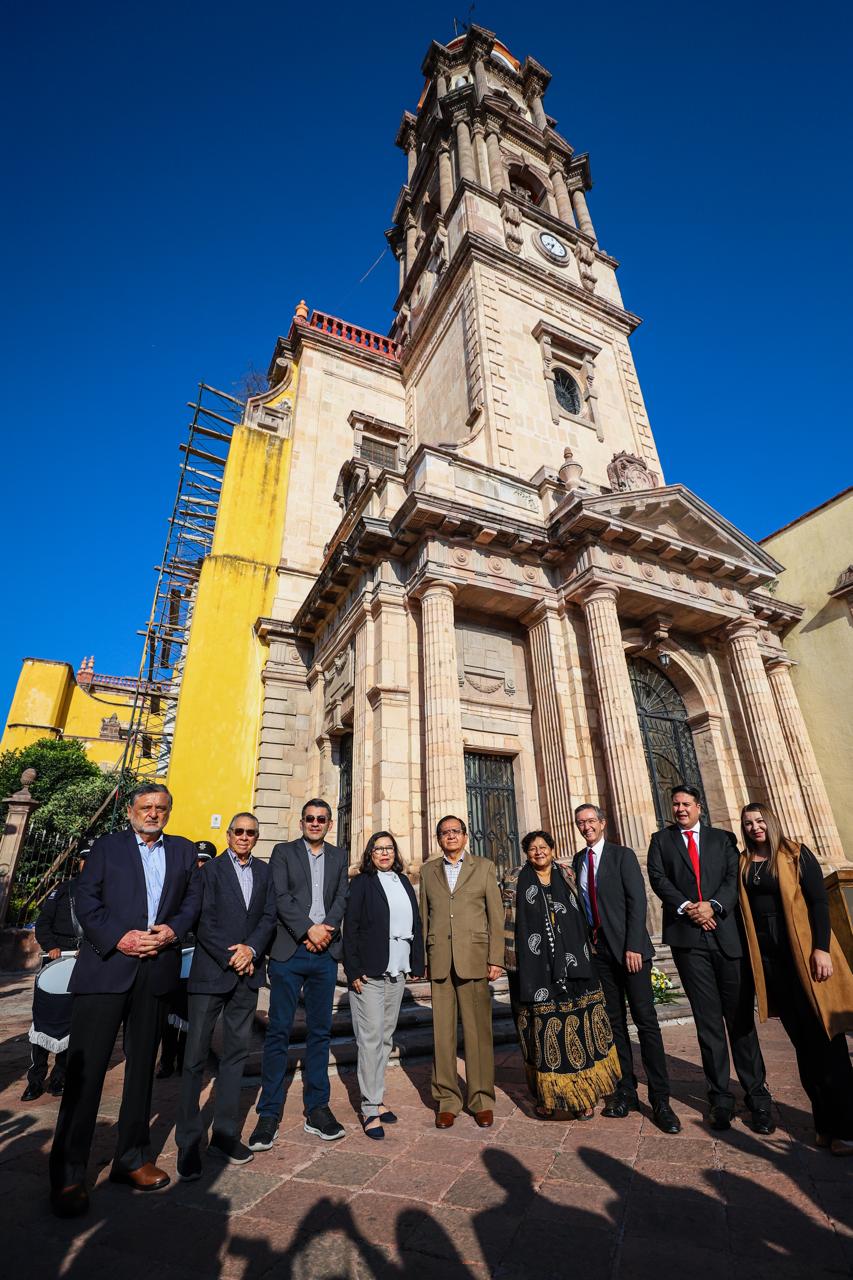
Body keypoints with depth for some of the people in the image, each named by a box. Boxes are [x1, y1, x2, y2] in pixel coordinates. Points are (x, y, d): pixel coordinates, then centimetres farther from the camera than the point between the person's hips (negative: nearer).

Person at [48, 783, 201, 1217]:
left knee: (142, 1065, 14)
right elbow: (84, 900, -2)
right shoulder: (106, 847, 4)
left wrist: (173, 929, -8)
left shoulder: (183, 850, 11)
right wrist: (120, 938, -13)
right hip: (106, 966, -3)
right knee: (86, 1066, 0)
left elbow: (193, 898, 10)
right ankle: (67, 1176, 16)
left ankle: (131, 1158, 30)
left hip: (156, 969, 3)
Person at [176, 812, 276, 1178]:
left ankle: (225, 1133, 24)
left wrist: (251, 949, -12)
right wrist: (230, 958, -12)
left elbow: (269, 917, 4)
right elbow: (203, 922, -10)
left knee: (237, 1053, 12)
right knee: (196, 1056, 1)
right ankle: (188, 1142, 16)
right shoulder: (210, 869, -5)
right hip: (210, 971, -4)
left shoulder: (263, 872, 8)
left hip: (247, 972, 4)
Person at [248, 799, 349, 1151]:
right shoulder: (283, 852, 3)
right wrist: (308, 930, -14)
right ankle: (269, 1114, 14)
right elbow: (280, 897, -7)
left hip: (325, 953, 3)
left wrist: (325, 929, -10)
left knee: (320, 1031, 10)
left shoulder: (339, 856, 12)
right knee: (278, 1031, 1)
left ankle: (317, 1109, 22)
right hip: (288, 952, -3)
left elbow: (341, 898, 6)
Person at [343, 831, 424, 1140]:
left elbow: (416, 924, 11)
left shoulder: (403, 882, 9)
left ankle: (376, 1099, 29)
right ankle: (370, 1109, 12)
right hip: (369, 974, -5)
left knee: (385, 1037, 15)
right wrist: (353, 970, -14)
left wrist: (417, 964, 7)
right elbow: (350, 927, -9)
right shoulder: (362, 883, -6)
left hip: (397, 973, 6)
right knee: (371, 1038, 0)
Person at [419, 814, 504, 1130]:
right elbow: (424, 916, 11)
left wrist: (495, 959, -2)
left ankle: (482, 1100, 18)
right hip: (439, 959, 2)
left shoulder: (484, 867, 6)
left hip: (474, 957, -1)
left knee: (478, 1030, 3)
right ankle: (447, 1100, 19)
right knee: (442, 1031, 5)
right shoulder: (428, 870, 11)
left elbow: (496, 915, 4)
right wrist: (421, 958, 5)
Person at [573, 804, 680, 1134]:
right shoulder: (579, 860, 9)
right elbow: (584, 901, 12)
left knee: (646, 1020, -1)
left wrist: (633, 946, -16)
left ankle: (660, 1099, 9)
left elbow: (637, 900, -11)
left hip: (629, 947, -4)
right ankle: (626, 1091, 21)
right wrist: (587, 940, 1)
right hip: (598, 949, 5)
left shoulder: (622, 855, -6)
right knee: (614, 1021, 11)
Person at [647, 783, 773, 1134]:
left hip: (727, 933, 0)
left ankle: (757, 1094, 19)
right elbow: (658, 878, -1)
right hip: (687, 937, 0)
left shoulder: (723, 838, 11)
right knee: (708, 1020, 6)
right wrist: (685, 906, -15)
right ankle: (720, 1097, 16)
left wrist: (713, 906, -14)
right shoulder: (661, 839, 10)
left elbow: (734, 877, 0)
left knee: (740, 1016, 6)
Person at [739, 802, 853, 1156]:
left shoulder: (796, 854, -3)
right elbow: (743, 910, 7)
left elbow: (818, 901, -8)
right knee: (802, 1040, 11)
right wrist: (750, 958, 3)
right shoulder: (742, 864, 7)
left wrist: (822, 948, -16)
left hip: (804, 953, -4)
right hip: (768, 957, 4)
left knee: (824, 1037, 0)